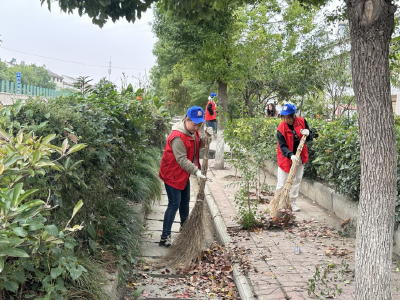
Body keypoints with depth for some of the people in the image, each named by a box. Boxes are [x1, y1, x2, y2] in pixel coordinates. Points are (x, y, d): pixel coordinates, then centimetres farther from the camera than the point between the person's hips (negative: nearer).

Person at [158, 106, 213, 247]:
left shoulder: (193, 131, 1)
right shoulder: (178, 137, -29)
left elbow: (198, 145, 11)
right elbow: (181, 159, -31)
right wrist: (196, 171, -38)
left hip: (184, 173, 9)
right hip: (172, 174, -9)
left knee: (185, 200, 23)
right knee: (174, 204, -11)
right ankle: (165, 237, -7)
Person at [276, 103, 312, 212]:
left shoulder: (302, 121, -8)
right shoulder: (281, 128, -18)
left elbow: (310, 138, 5)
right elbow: (282, 146, -23)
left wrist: (307, 134, -19)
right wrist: (290, 155, -40)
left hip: (299, 156, 4)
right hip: (286, 157, -4)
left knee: (297, 179, 11)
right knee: (282, 181, -1)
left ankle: (292, 202, 23)